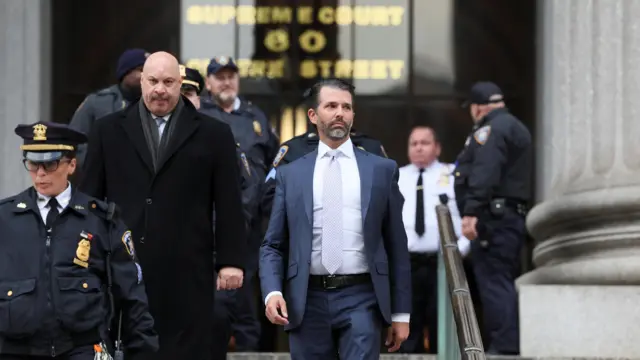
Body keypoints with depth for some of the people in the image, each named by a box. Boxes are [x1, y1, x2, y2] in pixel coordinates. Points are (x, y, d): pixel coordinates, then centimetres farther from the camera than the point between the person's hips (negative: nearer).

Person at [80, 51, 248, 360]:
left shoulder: (213, 135, 7)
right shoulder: (108, 131, 11)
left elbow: (229, 204, 4)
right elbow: (90, 198, 11)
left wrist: (231, 261, -1)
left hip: (186, 274, -1)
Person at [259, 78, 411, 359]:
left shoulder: (382, 170, 8)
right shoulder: (290, 175, 10)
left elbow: (396, 245, 8)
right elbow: (273, 246, 10)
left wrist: (400, 313, 6)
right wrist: (272, 292, -9)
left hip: (360, 298, -1)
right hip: (307, 300, 1)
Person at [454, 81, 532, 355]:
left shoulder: (491, 129, -10)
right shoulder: (516, 127, 24)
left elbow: (484, 173, -23)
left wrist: (471, 211, -30)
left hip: (494, 217, -10)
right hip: (515, 215, 10)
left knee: (494, 282, -12)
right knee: (505, 283, 13)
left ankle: (503, 347, -17)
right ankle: (511, 347, 14)